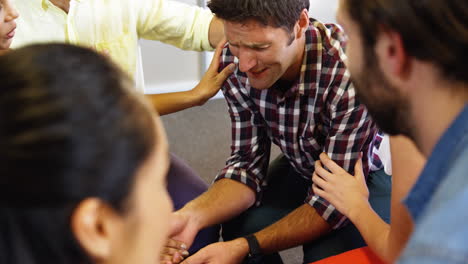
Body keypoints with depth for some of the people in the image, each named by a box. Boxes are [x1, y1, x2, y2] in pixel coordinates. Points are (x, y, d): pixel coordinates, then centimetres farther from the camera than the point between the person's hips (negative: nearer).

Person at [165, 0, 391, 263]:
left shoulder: (351, 76, -37)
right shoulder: (234, 64, -21)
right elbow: (248, 161, -15)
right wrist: (192, 215, -33)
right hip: (303, 168, 4)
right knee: (239, 226, -21)